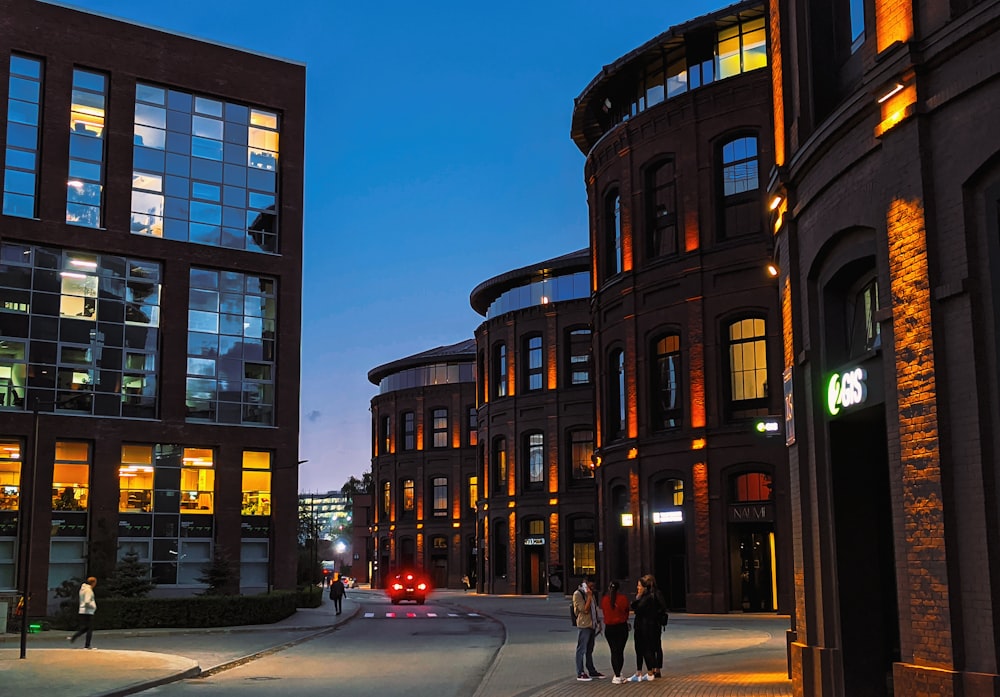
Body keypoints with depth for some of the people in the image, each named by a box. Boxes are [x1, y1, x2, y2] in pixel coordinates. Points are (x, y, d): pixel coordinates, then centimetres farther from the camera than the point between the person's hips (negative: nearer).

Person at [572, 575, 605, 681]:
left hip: (592, 625, 8)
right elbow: (585, 610, -18)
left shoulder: (590, 593, 16)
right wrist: (589, 597, -17)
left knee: (589, 649, 16)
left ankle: (591, 671, 23)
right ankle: (580, 673, -1)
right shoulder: (577, 594, -11)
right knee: (581, 649, -4)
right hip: (584, 625, -8)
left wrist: (598, 622, 16)